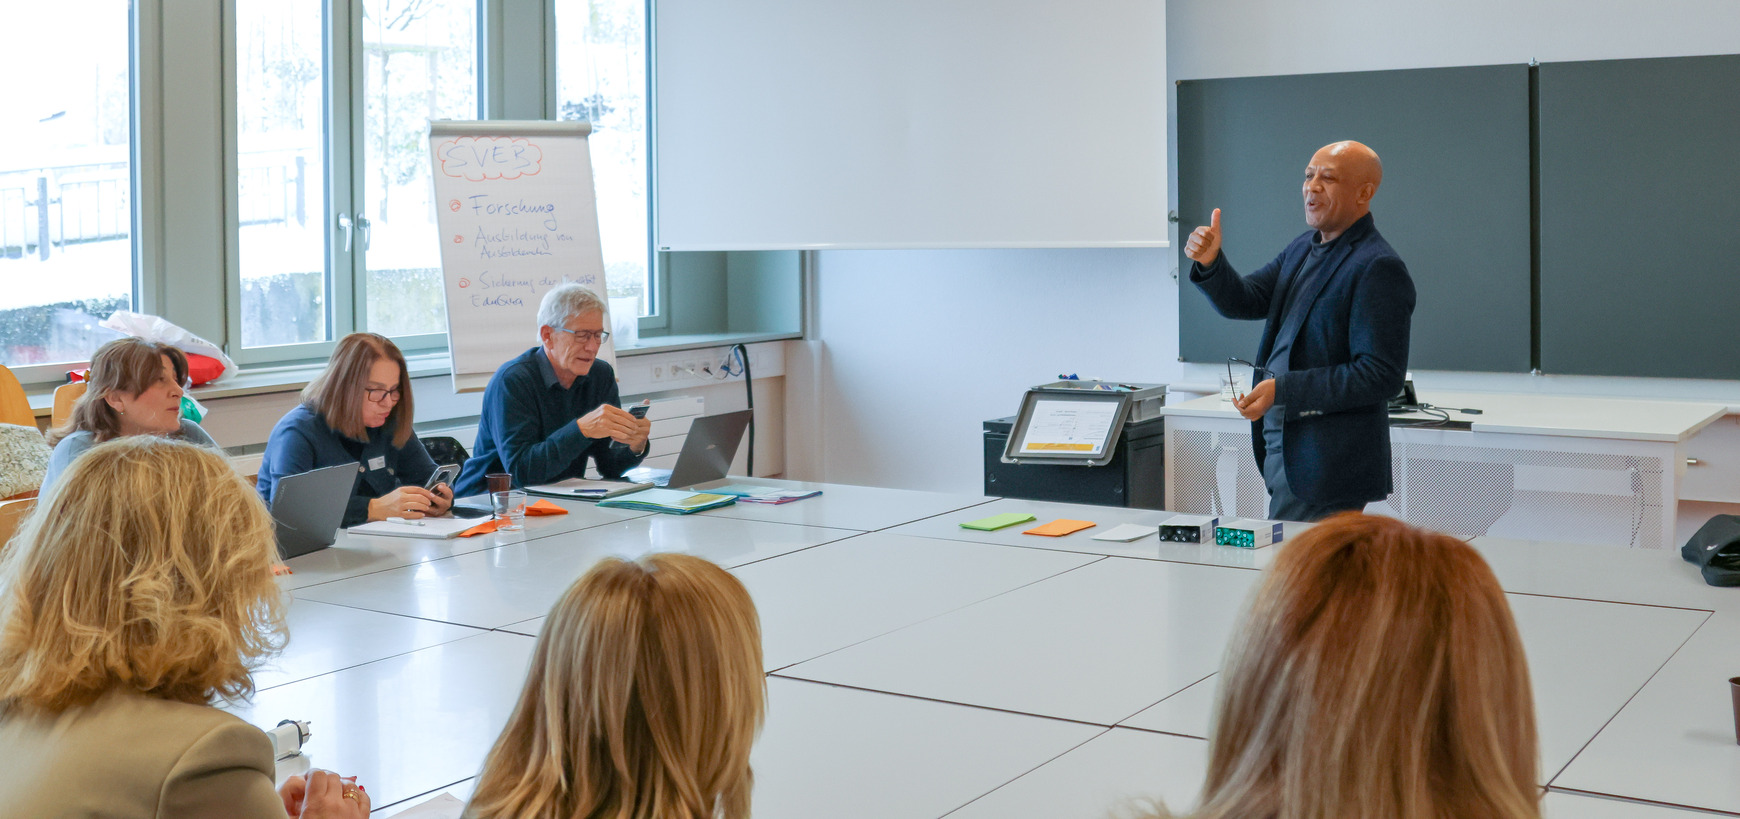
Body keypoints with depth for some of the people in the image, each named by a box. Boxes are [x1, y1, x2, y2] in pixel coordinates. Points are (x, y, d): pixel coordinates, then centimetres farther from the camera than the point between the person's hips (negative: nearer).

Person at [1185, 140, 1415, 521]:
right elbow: (1243, 301, 13)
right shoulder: (1304, 248, 13)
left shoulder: (1378, 268, -15)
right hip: (1281, 447, 9)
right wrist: (1210, 263, -9)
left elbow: (1381, 375, -20)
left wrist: (1283, 389, -24)